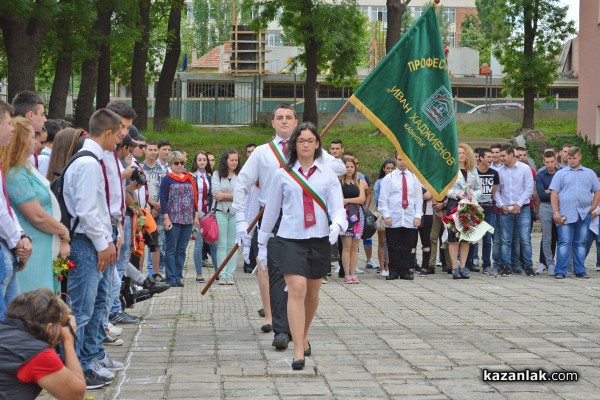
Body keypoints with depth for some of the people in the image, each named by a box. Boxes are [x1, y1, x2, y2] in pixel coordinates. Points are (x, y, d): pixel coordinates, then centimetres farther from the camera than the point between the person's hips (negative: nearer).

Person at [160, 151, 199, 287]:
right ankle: (171, 278, 1)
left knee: (181, 250, 7)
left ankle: (178, 277, 12)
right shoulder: (167, 180, -1)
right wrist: (166, 218, -13)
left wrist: (196, 215, 10)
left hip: (188, 220, 5)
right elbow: (163, 199, -6)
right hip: (173, 219, -5)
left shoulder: (189, 179, 13)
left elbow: (194, 197, 15)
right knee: (171, 249, -1)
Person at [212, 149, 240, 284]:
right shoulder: (216, 175, 5)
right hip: (220, 212, 0)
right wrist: (232, 195, -8)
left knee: (232, 245, 2)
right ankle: (222, 274, 4)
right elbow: (215, 193, -6)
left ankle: (230, 274, 6)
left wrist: (224, 195, -9)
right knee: (222, 245, 1)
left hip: (236, 213, 0)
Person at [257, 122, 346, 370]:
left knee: (312, 293, 13)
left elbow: (337, 206, -1)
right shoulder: (283, 174, 4)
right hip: (290, 239, -2)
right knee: (297, 290, -15)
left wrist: (338, 224, -24)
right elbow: (271, 209, 10)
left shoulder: (327, 175, 6)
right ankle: (298, 350, -16)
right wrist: (262, 243, 13)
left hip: (319, 239, 2)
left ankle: (303, 337, 37)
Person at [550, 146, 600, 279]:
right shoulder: (560, 174, 6)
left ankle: (580, 271, 13)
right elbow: (554, 193, 0)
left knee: (580, 243, 8)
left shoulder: (589, 173, 14)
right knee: (564, 243, -5)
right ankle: (560, 271, -5)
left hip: (584, 214, 3)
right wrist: (556, 212, -9)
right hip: (566, 215, -2)